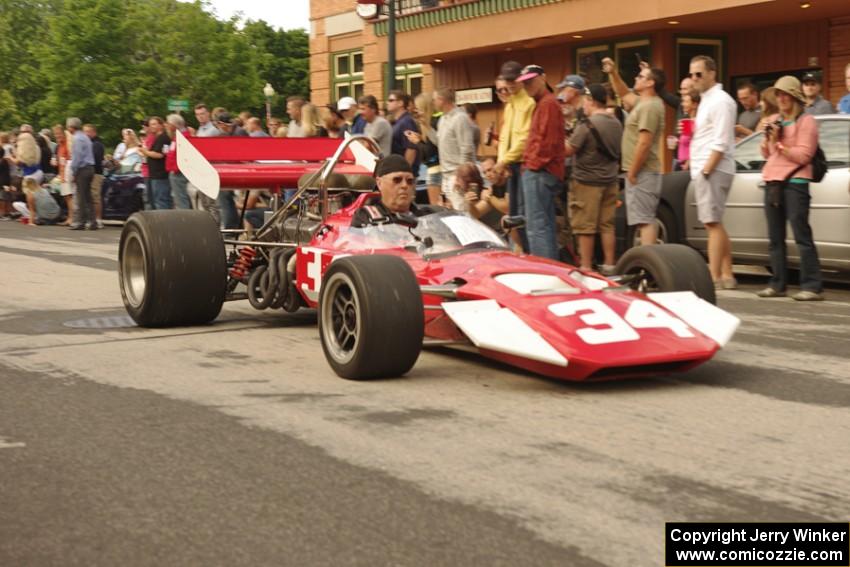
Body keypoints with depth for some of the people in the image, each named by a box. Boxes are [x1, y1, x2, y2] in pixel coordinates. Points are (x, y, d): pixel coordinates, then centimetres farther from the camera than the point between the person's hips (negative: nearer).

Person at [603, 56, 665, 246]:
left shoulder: (650, 106, -16)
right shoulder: (642, 102, 15)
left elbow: (644, 143, -22)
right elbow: (624, 94, 34)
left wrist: (632, 172, -18)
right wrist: (613, 73, 22)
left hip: (642, 174, -10)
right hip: (642, 173, 10)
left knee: (644, 220, -14)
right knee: (646, 220, 13)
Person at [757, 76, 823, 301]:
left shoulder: (806, 121, -1)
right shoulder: (777, 122, 21)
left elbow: (803, 155, -9)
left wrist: (779, 144, -10)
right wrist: (768, 138, 6)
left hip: (794, 183, -8)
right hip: (772, 182, 8)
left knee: (802, 236, -12)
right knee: (775, 238, 7)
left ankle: (812, 286, -13)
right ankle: (777, 284, 12)